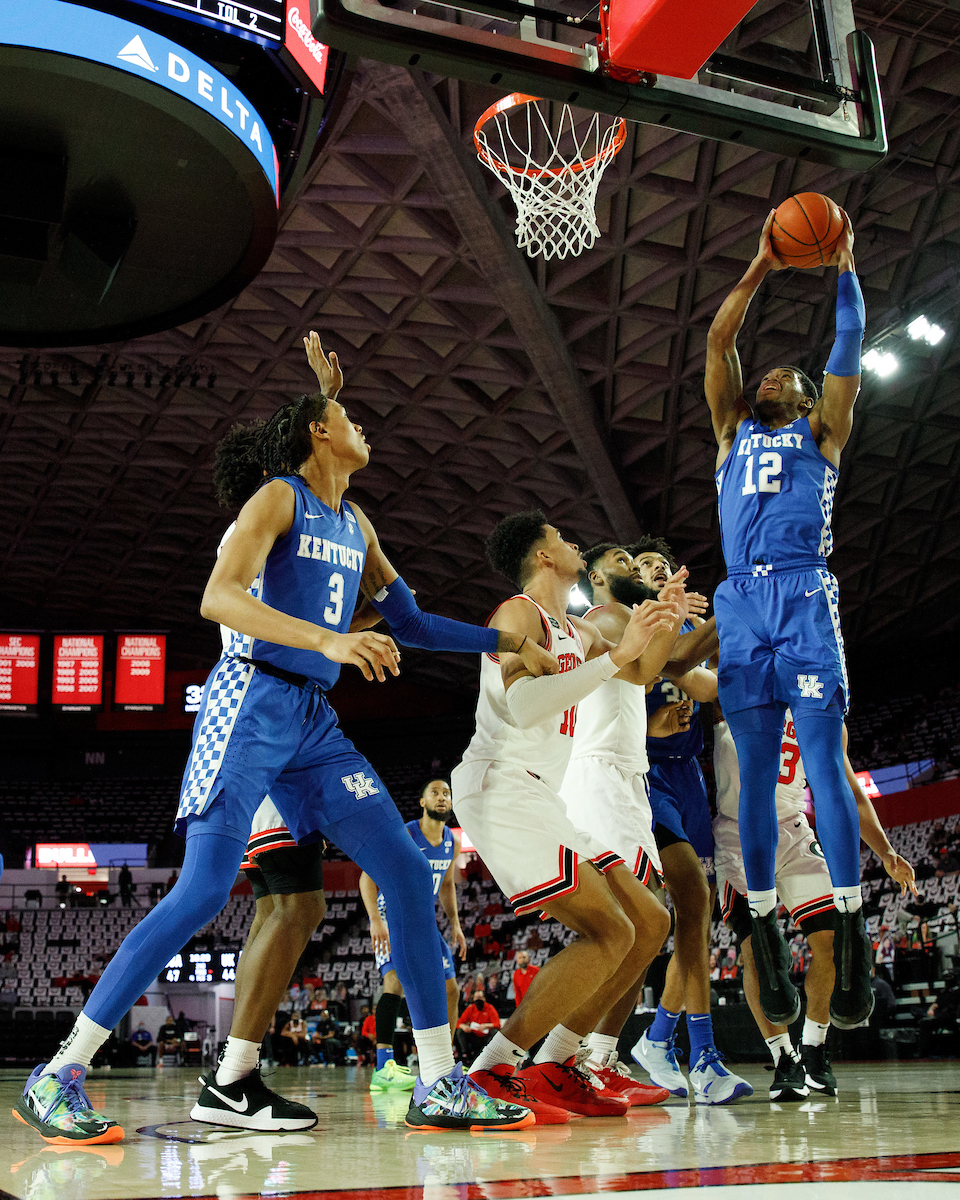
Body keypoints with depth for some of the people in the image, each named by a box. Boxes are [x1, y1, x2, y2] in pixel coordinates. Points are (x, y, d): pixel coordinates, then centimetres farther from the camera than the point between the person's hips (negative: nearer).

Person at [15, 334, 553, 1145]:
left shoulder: (355, 525, 19)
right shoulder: (279, 497, -3)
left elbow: (408, 622, 28)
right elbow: (217, 598, -19)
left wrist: (504, 643, 25)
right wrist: (329, 639, -30)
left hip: (316, 722, 8)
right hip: (253, 705, -7)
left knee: (407, 871, -2)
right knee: (204, 891, -16)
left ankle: (439, 1085, 2)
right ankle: (58, 1076, -7)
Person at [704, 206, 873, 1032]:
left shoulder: (822, 432, 20)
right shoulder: (734, 431, 25)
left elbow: (849, 345, 12)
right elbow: (718, 341, 18)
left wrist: (844, 266, 12)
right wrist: (762, 266, 18)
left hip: (805, 599, -2)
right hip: (742, 605, 3)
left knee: (824, 764, -10)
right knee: (756, 775, 0)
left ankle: (851, 935, -10)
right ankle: (767, 935, 2)